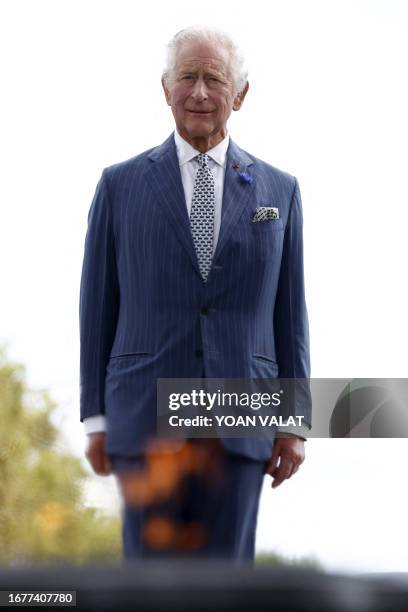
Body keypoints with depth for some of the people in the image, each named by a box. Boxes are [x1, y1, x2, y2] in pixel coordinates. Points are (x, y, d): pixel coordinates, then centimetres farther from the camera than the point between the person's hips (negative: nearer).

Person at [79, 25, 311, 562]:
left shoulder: (279, 190, 9)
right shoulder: (120, 185, 6)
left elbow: (289, 312, 9)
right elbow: (98, 308, 6)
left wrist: (295, 423, 3)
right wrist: (96, 420, 2)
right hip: (146, 418, -1)